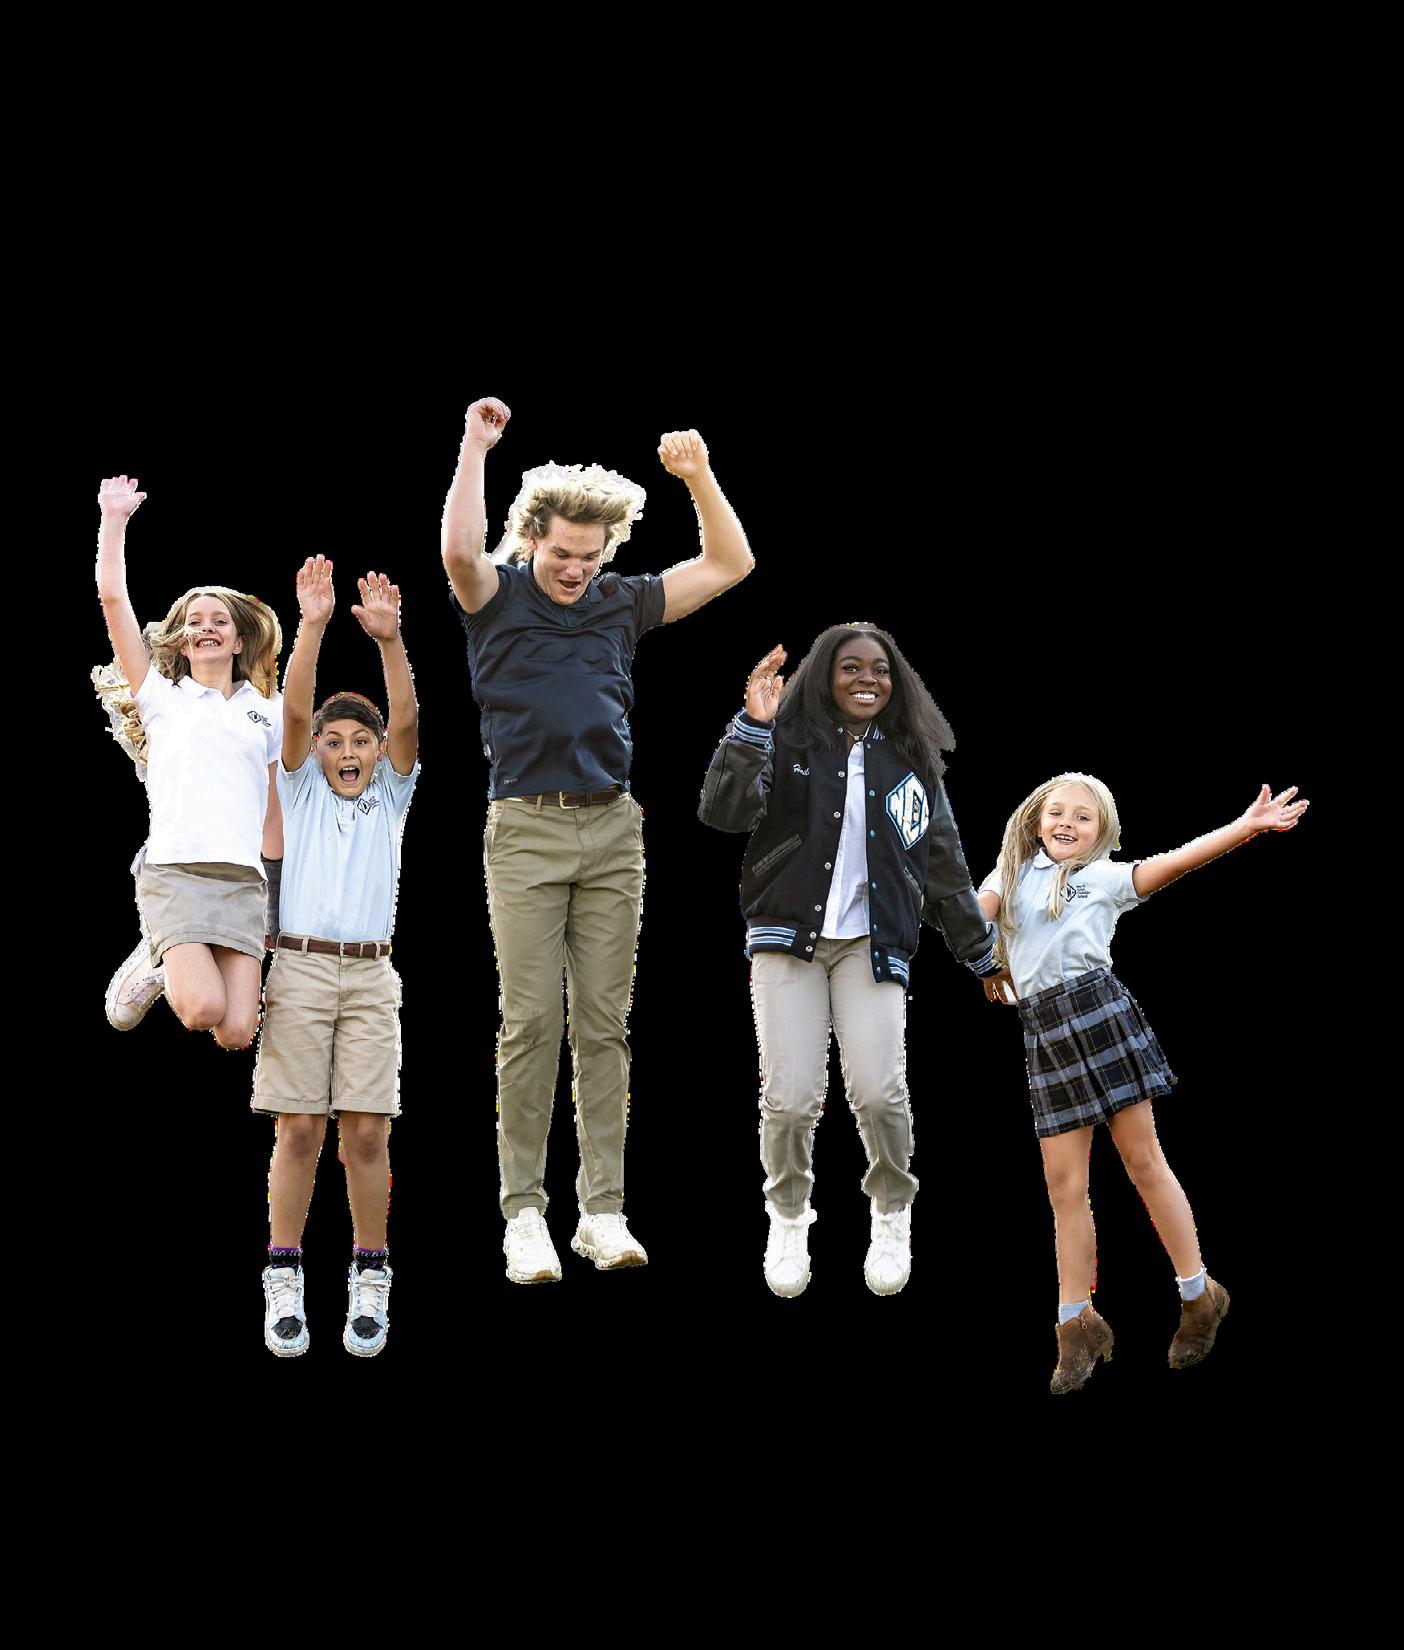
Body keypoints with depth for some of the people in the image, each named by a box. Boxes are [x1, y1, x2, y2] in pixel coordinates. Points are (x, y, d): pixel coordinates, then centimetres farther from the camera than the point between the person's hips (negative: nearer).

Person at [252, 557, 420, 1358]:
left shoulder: (392, 795, 11)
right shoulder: (302, 790, 10)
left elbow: (407, 720, -5)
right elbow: (296, 711, -5)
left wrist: (390, 639, -21)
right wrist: (313, 627, -19)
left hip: (371, 975, 1)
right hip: (301, 967, -1)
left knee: (367, 1132, -2)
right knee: (299, 1129, -3)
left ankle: (370, 1281, 6)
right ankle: (284, 1282, 2)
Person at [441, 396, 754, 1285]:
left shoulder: (622, 603, 13)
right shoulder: (499, 596, 3)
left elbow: (730, 565, 13)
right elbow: (460, 550, -20)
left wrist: (699, 475, 2)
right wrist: (475, 448, -18)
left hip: (613, 829, 3)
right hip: (526, 828, -3)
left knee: (604, 1025, 3)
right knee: (532, 1022, -4)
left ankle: (603, 1211, 5)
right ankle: (524, 1211, 1)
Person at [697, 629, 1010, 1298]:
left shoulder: (911, 762, 11)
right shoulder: (789, 742, 2)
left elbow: (944, 864, 17)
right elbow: (723, 811, -13)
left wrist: (980, 952, 18)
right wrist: (751, 726, -23)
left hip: (873, 942, 1)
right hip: (788, 938, -1)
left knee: (878, 1092, -16)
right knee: (790, 1098, -11)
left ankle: (892, 1215, 12)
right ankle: (788, 1218, 16)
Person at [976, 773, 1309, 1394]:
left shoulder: (1106, 877, 8)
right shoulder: (1012, 872, 18)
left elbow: (1176, 860, -4)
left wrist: (1247, 826, -16)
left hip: (1098, 1007, -3)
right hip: (1043, 1031, 3)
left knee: (1142, 1159, 0)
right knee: (1063, 1181, 3)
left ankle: (1198, 1295, 13)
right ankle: (1078, 1325, 9)